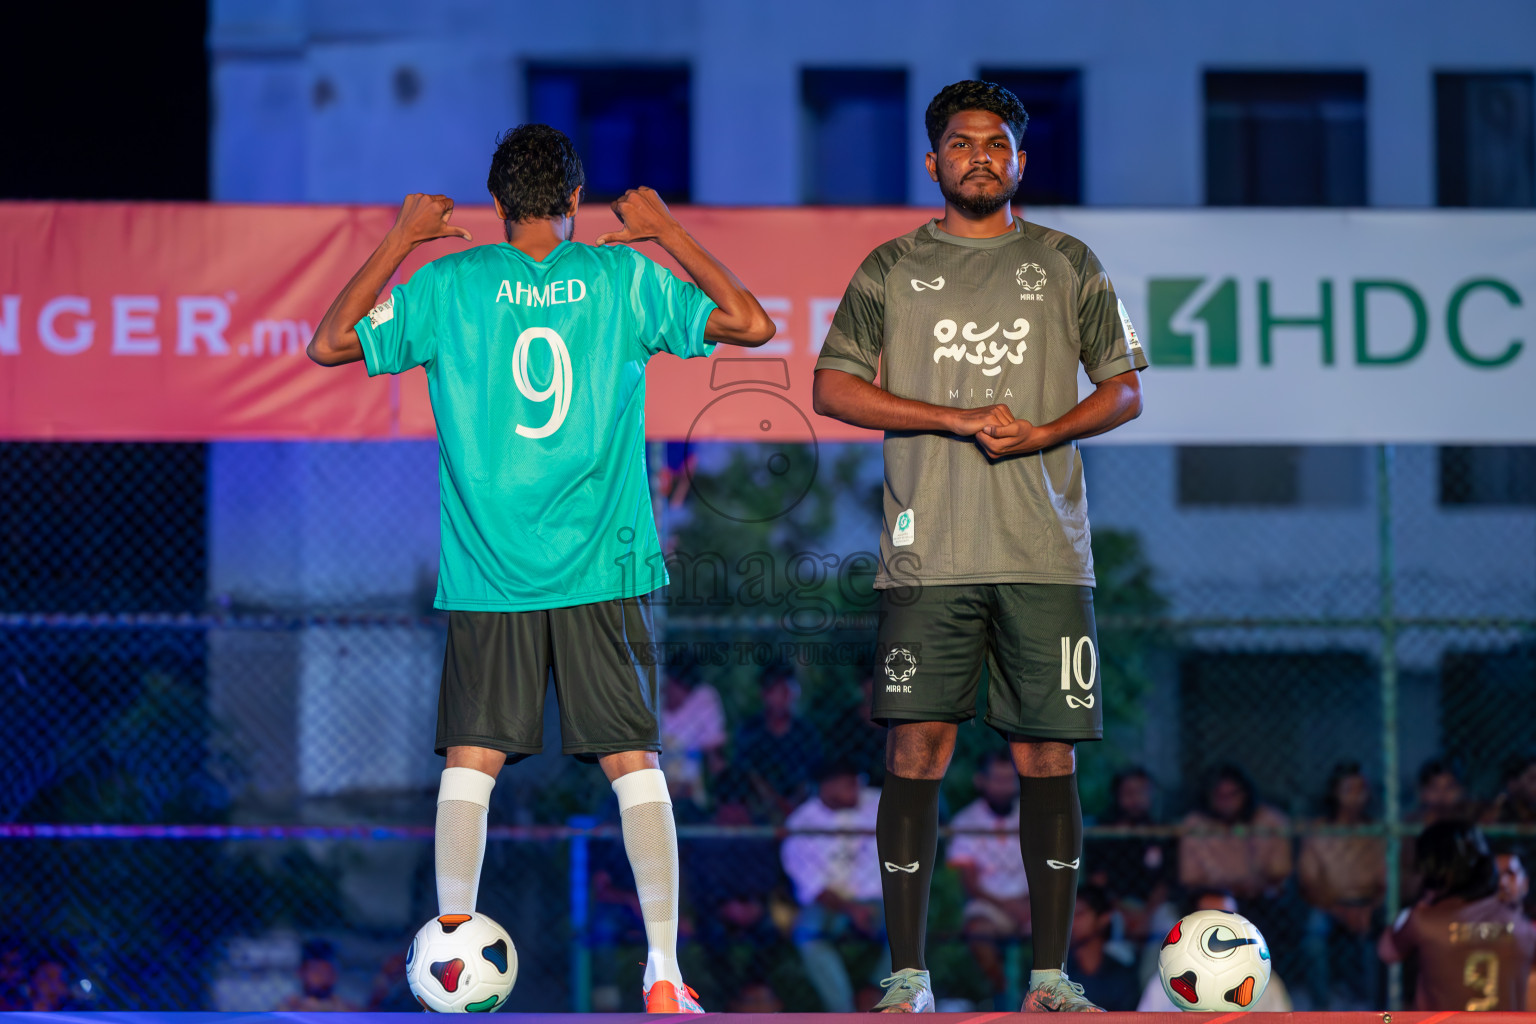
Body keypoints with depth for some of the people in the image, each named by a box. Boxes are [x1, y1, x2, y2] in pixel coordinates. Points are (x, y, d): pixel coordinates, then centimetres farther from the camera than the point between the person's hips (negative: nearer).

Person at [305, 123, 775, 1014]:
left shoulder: (448, 283, 1)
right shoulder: (627, 277, 2)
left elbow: (330, 344, 11)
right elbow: (753, 324, 9)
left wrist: (401, 238, 16)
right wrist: (667, 229, 15)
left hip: (487, 574, 0)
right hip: (603, 571, 0)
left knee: (470, 764, 5)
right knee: (635, 764, 3)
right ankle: (664, 972, -2)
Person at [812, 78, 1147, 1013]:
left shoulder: (1068, 265, 12)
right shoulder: (892, 268, 10)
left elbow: (1125, 391, 12)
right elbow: (834, 386, 3)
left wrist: (1040, 432, -7)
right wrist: (959, 420, -8)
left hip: (1046, 551, 1)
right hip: (928, 551, -1)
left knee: (1048, 756, -1)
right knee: (917, 752, -4)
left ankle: (1051, 975, 5)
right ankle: (907, 975, 1)